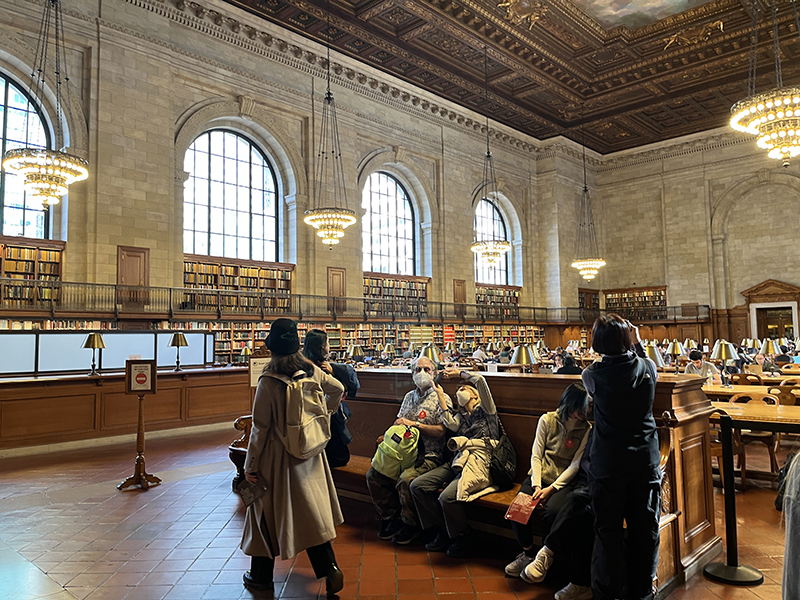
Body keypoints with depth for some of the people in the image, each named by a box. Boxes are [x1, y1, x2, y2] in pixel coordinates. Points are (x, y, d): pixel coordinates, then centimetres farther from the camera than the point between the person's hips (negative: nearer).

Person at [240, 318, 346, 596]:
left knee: (267, 511, 14)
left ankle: (261, 576, 29)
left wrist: (250, 466, -5)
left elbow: (260, 428, -15)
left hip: (277, 456, -4)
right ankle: (329, 570, 10)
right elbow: (338, 389, 11)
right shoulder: (311, 371, -6)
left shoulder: (268, 382, -19)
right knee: (311, 510, 13)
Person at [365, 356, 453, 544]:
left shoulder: (442, 398, -3)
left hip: (429, 456, -6)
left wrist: (414, 424, -15)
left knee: (406, 480, -31)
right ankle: (391, 518, 7)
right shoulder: (409, 397, 17)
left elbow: (440, 431, -11)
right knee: (373, 475, -11)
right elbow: (399, 423, 22)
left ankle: (410, 524, -5)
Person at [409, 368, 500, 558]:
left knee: (447, 496, -30)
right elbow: (452, 424, 1)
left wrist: (459, 372, 9)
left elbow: (479, 379, -7)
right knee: (417, 486, -10)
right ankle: (444, 532, 3)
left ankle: (462, 538, -1)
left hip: (479, 463, -7)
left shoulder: (486, 409, 9)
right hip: (458, 461, 7)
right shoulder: (460, 415, 26)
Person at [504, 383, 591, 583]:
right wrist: (536, 485, -12)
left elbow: (576, 465, -6)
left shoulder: (586, 430, -2)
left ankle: (545, 554, -3)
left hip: (564, 481, -2)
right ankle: (528, 554, 4)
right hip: (540, 475, 2)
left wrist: (552, 488, -15)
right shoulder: (547, 420, 1)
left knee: (553, 511, -33)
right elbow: (536, 455, 0)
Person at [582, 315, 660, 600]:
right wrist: (638, 344, 20)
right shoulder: (647, 367, -8)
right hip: (645, 460, 2)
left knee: (608, 531, 8)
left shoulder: (593, 374, -13)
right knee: (644, 529, 14)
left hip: (607, 464, -2)